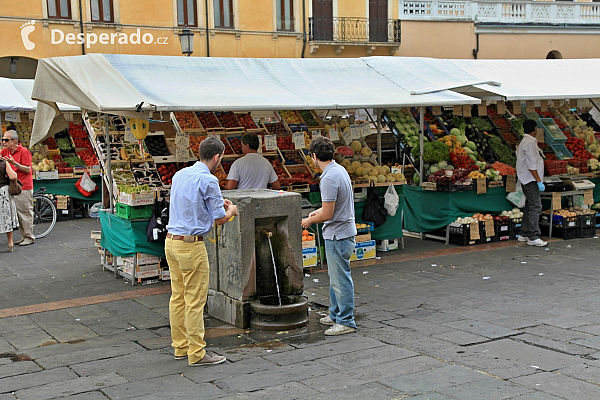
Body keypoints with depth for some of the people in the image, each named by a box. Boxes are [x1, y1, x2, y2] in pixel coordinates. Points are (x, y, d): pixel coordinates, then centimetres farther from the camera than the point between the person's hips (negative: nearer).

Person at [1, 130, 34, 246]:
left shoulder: (24, 151, -11)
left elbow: (28, 170, -14)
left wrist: (14, 163, -24)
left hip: (24, 187, -7)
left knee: (25, 212, -2)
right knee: (17, 213, 10)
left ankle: (29, 237, 5)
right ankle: (23, 236, 18)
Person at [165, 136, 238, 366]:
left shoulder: (180, 174, 11)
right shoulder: (208, 180, -13)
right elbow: (219, 219, -9)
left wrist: (218, 203, 27)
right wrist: (231, 210, 13)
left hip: (171, 241, 8)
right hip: (191, 245, -8)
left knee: (178, 296, 14)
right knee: (195, 300, -2)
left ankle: (181, 347, 23)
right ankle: (197, 353, 4)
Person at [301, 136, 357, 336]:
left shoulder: (329, 178, -23)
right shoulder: (340, 170, 8)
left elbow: (327, 215, -22)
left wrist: (309, 220, -5)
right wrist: (319, 211, 20)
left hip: (338, 236, -10)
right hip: (343, 232, 10)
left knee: (341, 279, -2)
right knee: (336, 277, 19)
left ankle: (346, 321, 5)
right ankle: (336, 315, 30)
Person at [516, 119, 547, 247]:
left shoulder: (524, 142, 16)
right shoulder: (530, 143, -16)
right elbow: (531, 165, -20)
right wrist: (539, 181, -19)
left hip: (527, 180, 11)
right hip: (531, 180, -11)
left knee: (529, 207, 15)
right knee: (535, 207, -10)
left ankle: (524, 234, 20)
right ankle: (533, 237, -10)